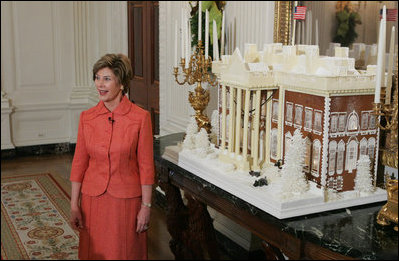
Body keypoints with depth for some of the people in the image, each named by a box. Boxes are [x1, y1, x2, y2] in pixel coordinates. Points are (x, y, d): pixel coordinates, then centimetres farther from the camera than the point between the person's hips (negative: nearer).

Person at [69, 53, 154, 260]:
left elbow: (146, 166, -7)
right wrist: (74, 205, 1)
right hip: (93, 199, 3)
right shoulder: (87, 117, -1)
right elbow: (79, 163, 3)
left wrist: (146, 207, -7)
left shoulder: (140, 117, -10)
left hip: (127, 199, -3)